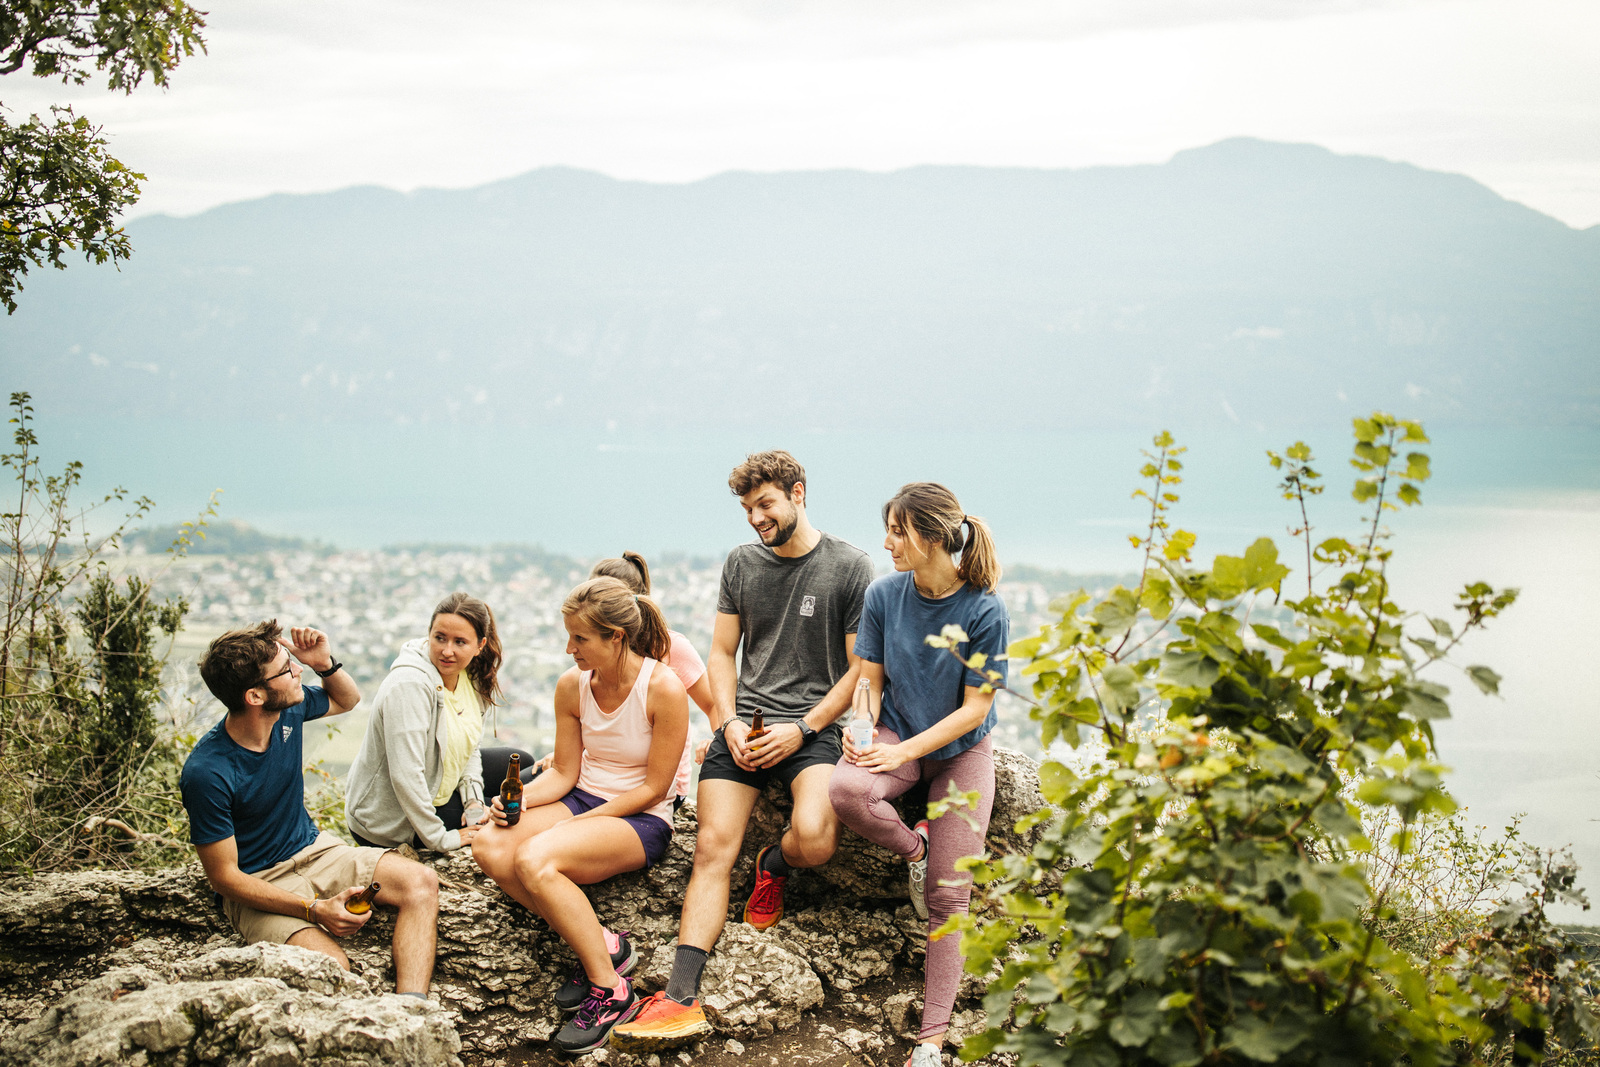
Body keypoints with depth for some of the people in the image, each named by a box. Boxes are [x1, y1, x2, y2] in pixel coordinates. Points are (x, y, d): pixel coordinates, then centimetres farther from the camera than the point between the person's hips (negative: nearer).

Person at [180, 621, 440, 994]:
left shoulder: (288, 709, -7)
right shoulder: (206, 773, -26)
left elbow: (347, 700, 17)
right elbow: (224, 877, -20)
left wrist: (325, 664, -7)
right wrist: (314, 909, -29)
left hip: (313, 850, 7)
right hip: (258, 885, -7)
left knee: (422, 883, -16)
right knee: (330, 965, -35)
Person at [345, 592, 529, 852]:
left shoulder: (470, 675, -3)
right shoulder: (410, 685, -30)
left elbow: (469, 747, 10)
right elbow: (405, 775, -34)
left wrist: (473, 800, -6)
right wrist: (439, 839, -27)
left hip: (435, 795, 9)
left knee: (521, 764, 16)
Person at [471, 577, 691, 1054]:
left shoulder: (663, 689, -17)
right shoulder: (572, 686, 1)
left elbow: (653, 788, -14)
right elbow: (564, 773, 7)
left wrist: (577, 823, -18)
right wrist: (520, 799, -14)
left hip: (642, 820, -7)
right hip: (584, 799, 7)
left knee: (535, 859, -32)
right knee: (490, 846, -21)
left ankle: (609, 990, -17)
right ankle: (600, 943, -11)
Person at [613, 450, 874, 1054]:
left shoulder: (849, 568, 0)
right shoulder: (741, 563, 14)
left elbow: (860, 669, 0)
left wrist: (801, 730, -10)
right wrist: (730, 722, -1)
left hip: (812, 725, -3)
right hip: (744, 724, 3)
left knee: (814, 840, -29)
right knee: (713, 848, -15)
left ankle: (773, 866, 9)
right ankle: (682, 998, -21)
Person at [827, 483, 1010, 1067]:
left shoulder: (984, 611, -18)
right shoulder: (884, 593, -8)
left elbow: (975, 707, -15)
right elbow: (870, 680, 0)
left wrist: (903, 753, -22)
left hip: (960, 750, -2)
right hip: (897, 732, 2)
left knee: (948, 896, -7)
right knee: (846, 790, -34)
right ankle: (914, 846, -3)